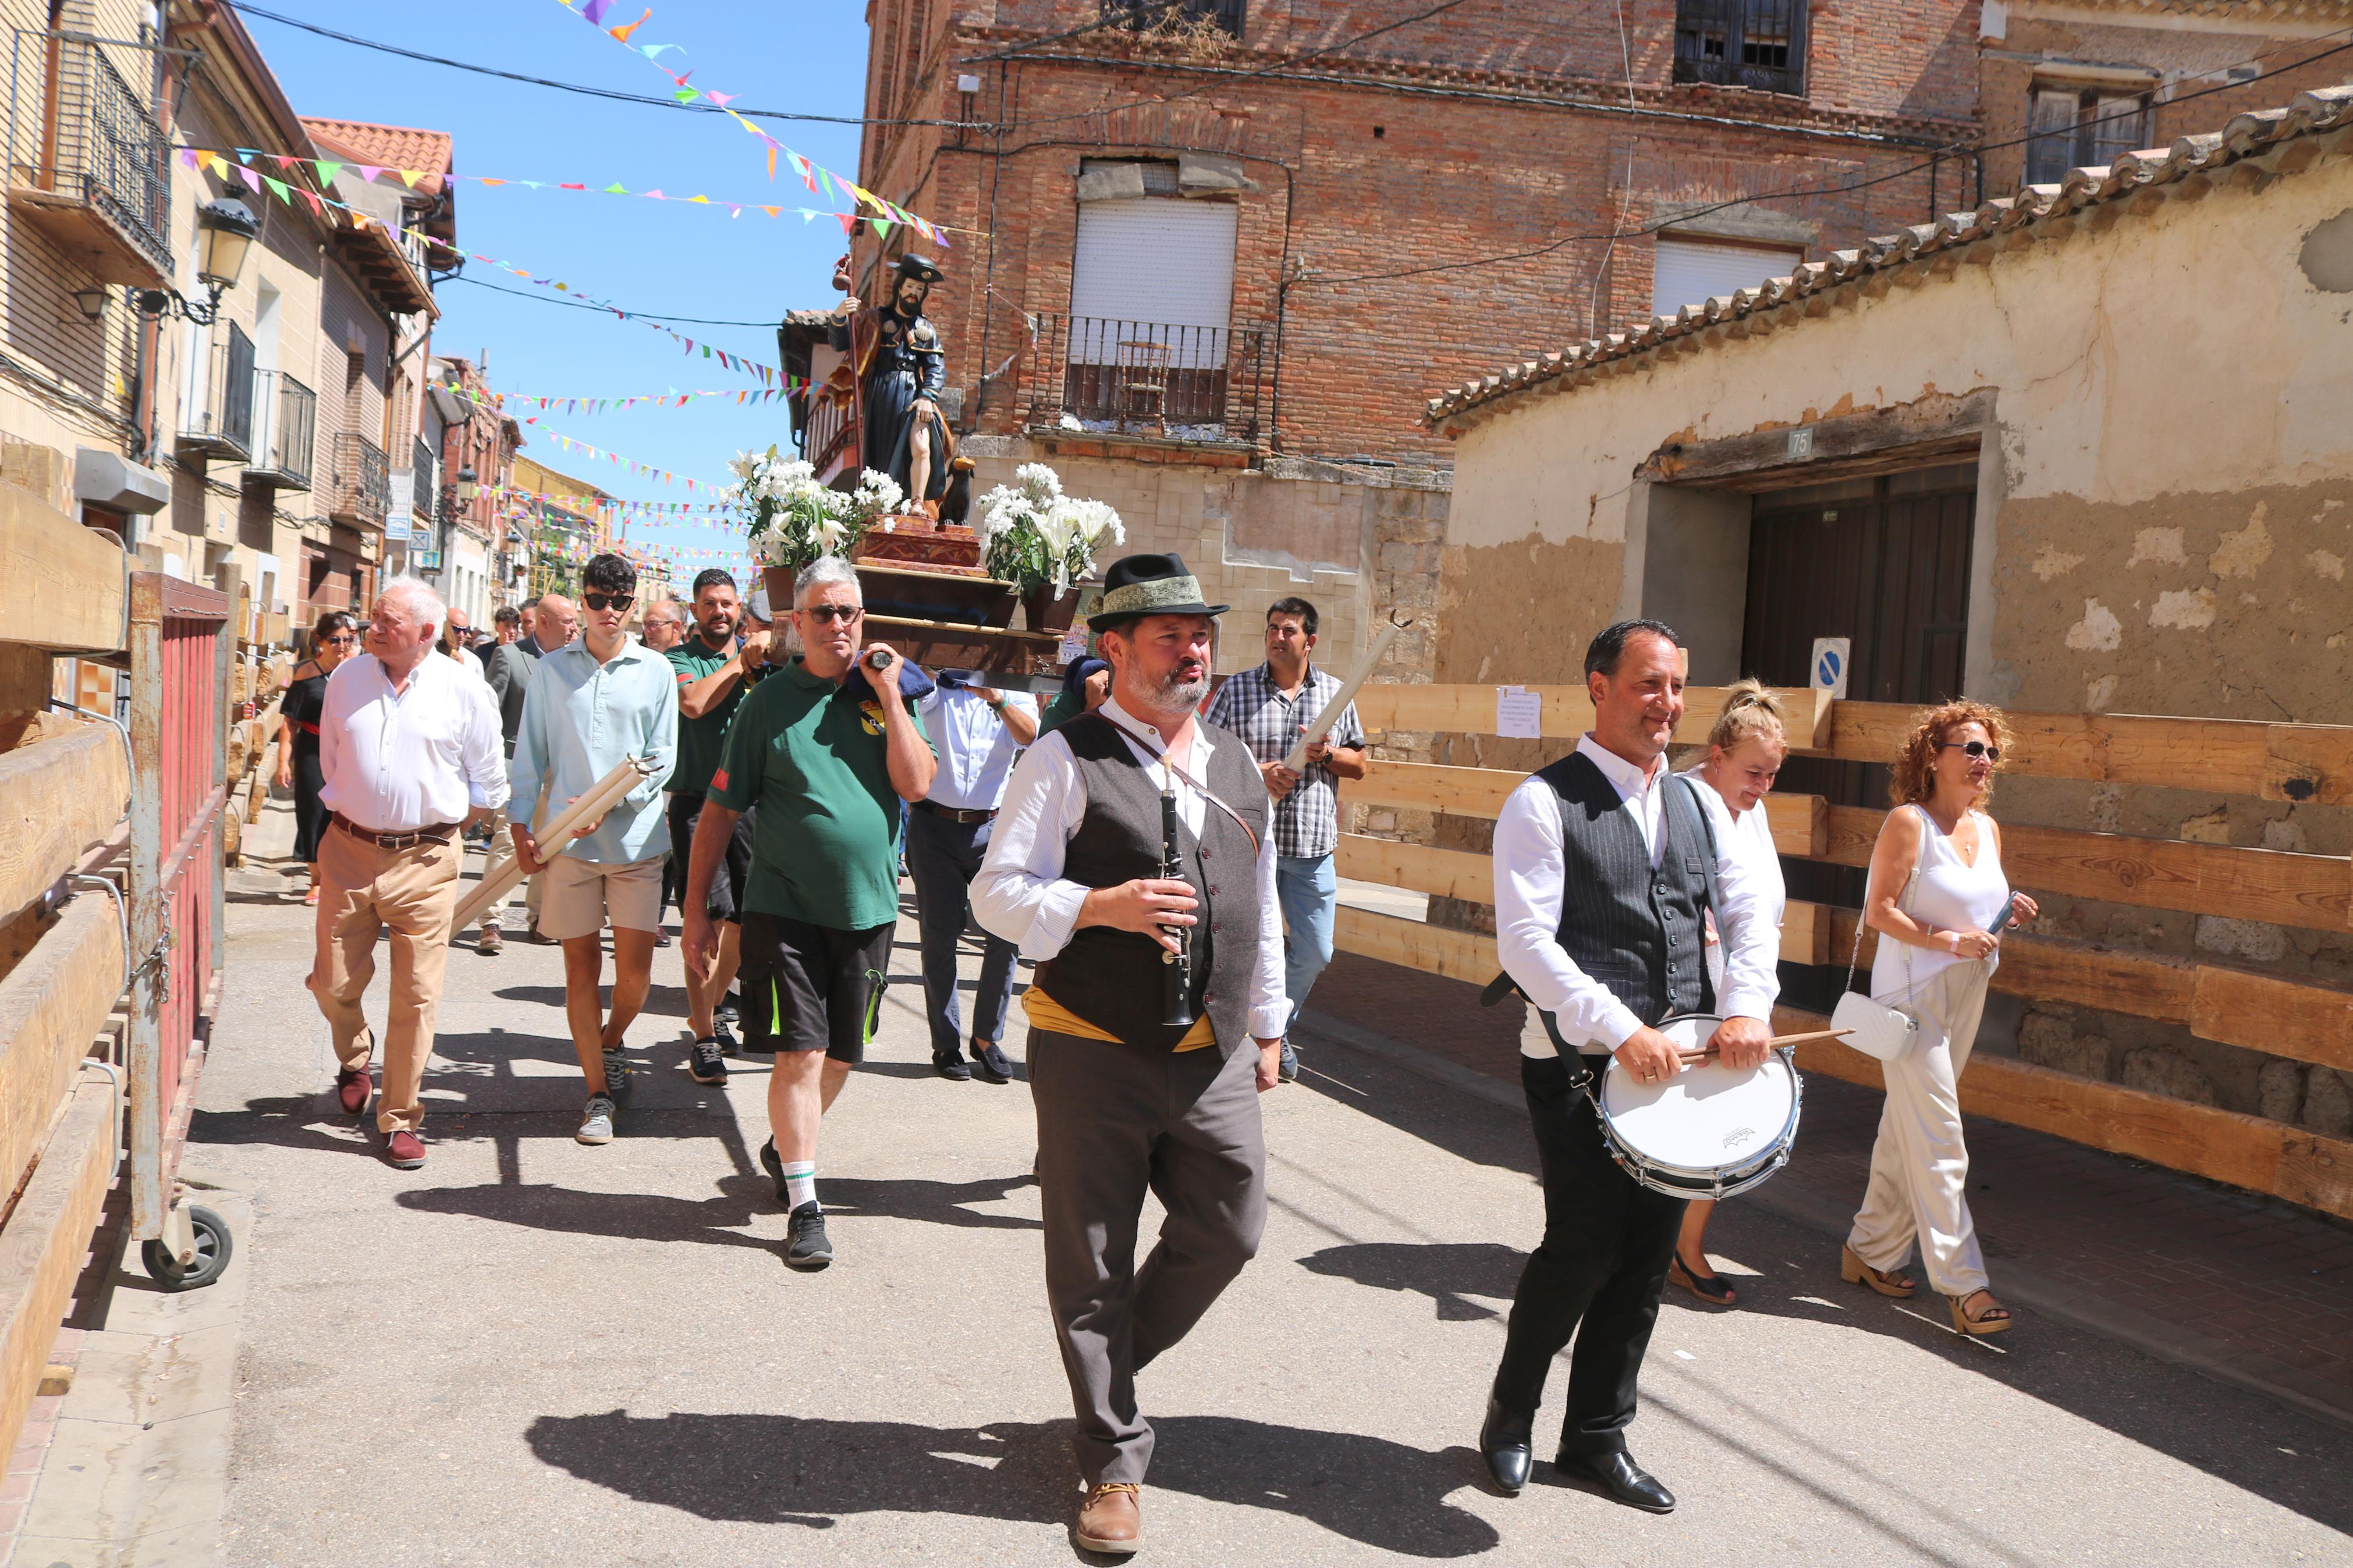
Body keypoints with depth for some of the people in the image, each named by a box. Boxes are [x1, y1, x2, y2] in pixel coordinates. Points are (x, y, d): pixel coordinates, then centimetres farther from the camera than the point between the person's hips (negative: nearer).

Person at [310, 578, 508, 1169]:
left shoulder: (464, 692, -3)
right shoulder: (346, 678, 5)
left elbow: (488, 787, 5)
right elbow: (330, 761, 19)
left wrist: (437, 823, 7)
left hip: (425, 860, -2)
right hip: (349, 852, 3)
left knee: (416, 997, -1)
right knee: (334, 983, 5)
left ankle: (400, 1121, 12)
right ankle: (355, 1062, 38)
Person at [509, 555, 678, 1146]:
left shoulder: (655, 670, 4)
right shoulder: (552, 669, 7)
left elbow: (662, 758, 2)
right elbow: (529, 754, 10)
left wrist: (610, 803, -10)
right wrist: (522, 824, 2)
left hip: (636, 838, 0)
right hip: (567, 841, 1)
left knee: (635, 971, -2)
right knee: (581, 968, 3)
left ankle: (610, 1042, 30)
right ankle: (599, 1092, 13)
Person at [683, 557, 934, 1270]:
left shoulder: (889, 692, 6)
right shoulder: (770, 701, -2)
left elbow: (916, 784, -7)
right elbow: (719, 811, 0)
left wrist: (888, 695, -11)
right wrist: (696, 911, -2)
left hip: (867, 907, 3)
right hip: (785, 905, -3)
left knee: (839, 1054, 13)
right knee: (800, 1053, -7)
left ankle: (786, 1148, 40)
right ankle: (803, 1205, 3)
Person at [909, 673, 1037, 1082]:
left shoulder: (1016, 695, 9)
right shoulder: (934, 690, 7)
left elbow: (1029, 735, -12)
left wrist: (998, 700, -28)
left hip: (993, 829, 1)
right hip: (935, 827, -1)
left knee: (1005, 934, -6)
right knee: (939, 937, 1)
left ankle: (987, 1038, 8)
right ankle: (946, 1044, 10)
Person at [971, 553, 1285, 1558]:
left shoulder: (1236, 767, 12)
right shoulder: (1067, 760, -6)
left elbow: (1260, 906, 19)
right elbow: (996, 890, -9)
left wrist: (1267, 1026, 20)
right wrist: (1102, 906, -23)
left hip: (1213, 1059, 5)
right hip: (1093, 1053, -5)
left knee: (1228, 1231, 9)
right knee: (1091, 1264, 4)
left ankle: (1107, 1365, 36)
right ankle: (1114, 1466, 20)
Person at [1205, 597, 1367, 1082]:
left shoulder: (1335, 693, 8)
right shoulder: (1236, 690, 1)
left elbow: (1359, 764, 13)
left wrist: (1328, 754, -9)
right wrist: (1254, 774, -17)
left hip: (1312, 847, 2)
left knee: (1314, 952, 7)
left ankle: (1279, 1030, 31)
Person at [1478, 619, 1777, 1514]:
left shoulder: (1694, 803, 14)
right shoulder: (1544, 803, -7)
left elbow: (1747, 913, 11)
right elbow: (1525, 942, -16)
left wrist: (1747, 1007, -8)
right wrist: (1621, 1029, -23)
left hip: (1678, 1064, 6)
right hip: (1580, 1066, -6)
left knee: (1648, 1255, 8)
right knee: (1584, 1246, -8)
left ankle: (1597, 1438, 24)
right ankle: (1510, 1413, 17)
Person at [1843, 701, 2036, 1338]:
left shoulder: (1988, 829, 11)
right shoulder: (1908, 822, -11)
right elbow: (1879, 911, -14)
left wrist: (2008, 911, 0)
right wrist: (1947, 940, -22)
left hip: (1966, 995, 7)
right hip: (1912, 992, -7)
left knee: (1907, 1128, 14)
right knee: (1938, 1140, -8)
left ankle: (1872, 1249, 25)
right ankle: (1963, 1282, -7)